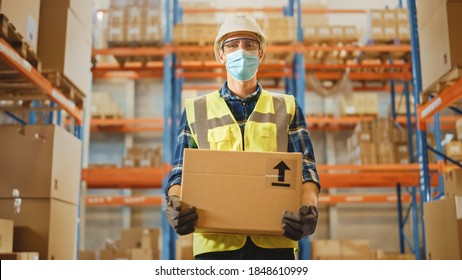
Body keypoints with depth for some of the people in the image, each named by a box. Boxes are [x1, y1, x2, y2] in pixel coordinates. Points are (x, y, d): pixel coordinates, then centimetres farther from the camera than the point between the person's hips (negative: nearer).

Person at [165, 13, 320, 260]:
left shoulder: (286, 107, 15)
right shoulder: (196, 110, 15)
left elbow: (305, 168, 7)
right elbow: (181, 172, 10)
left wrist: (309, 207, -15)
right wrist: (174, 204, -13)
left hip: (275, 238, 0)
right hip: (215, 239, 0)